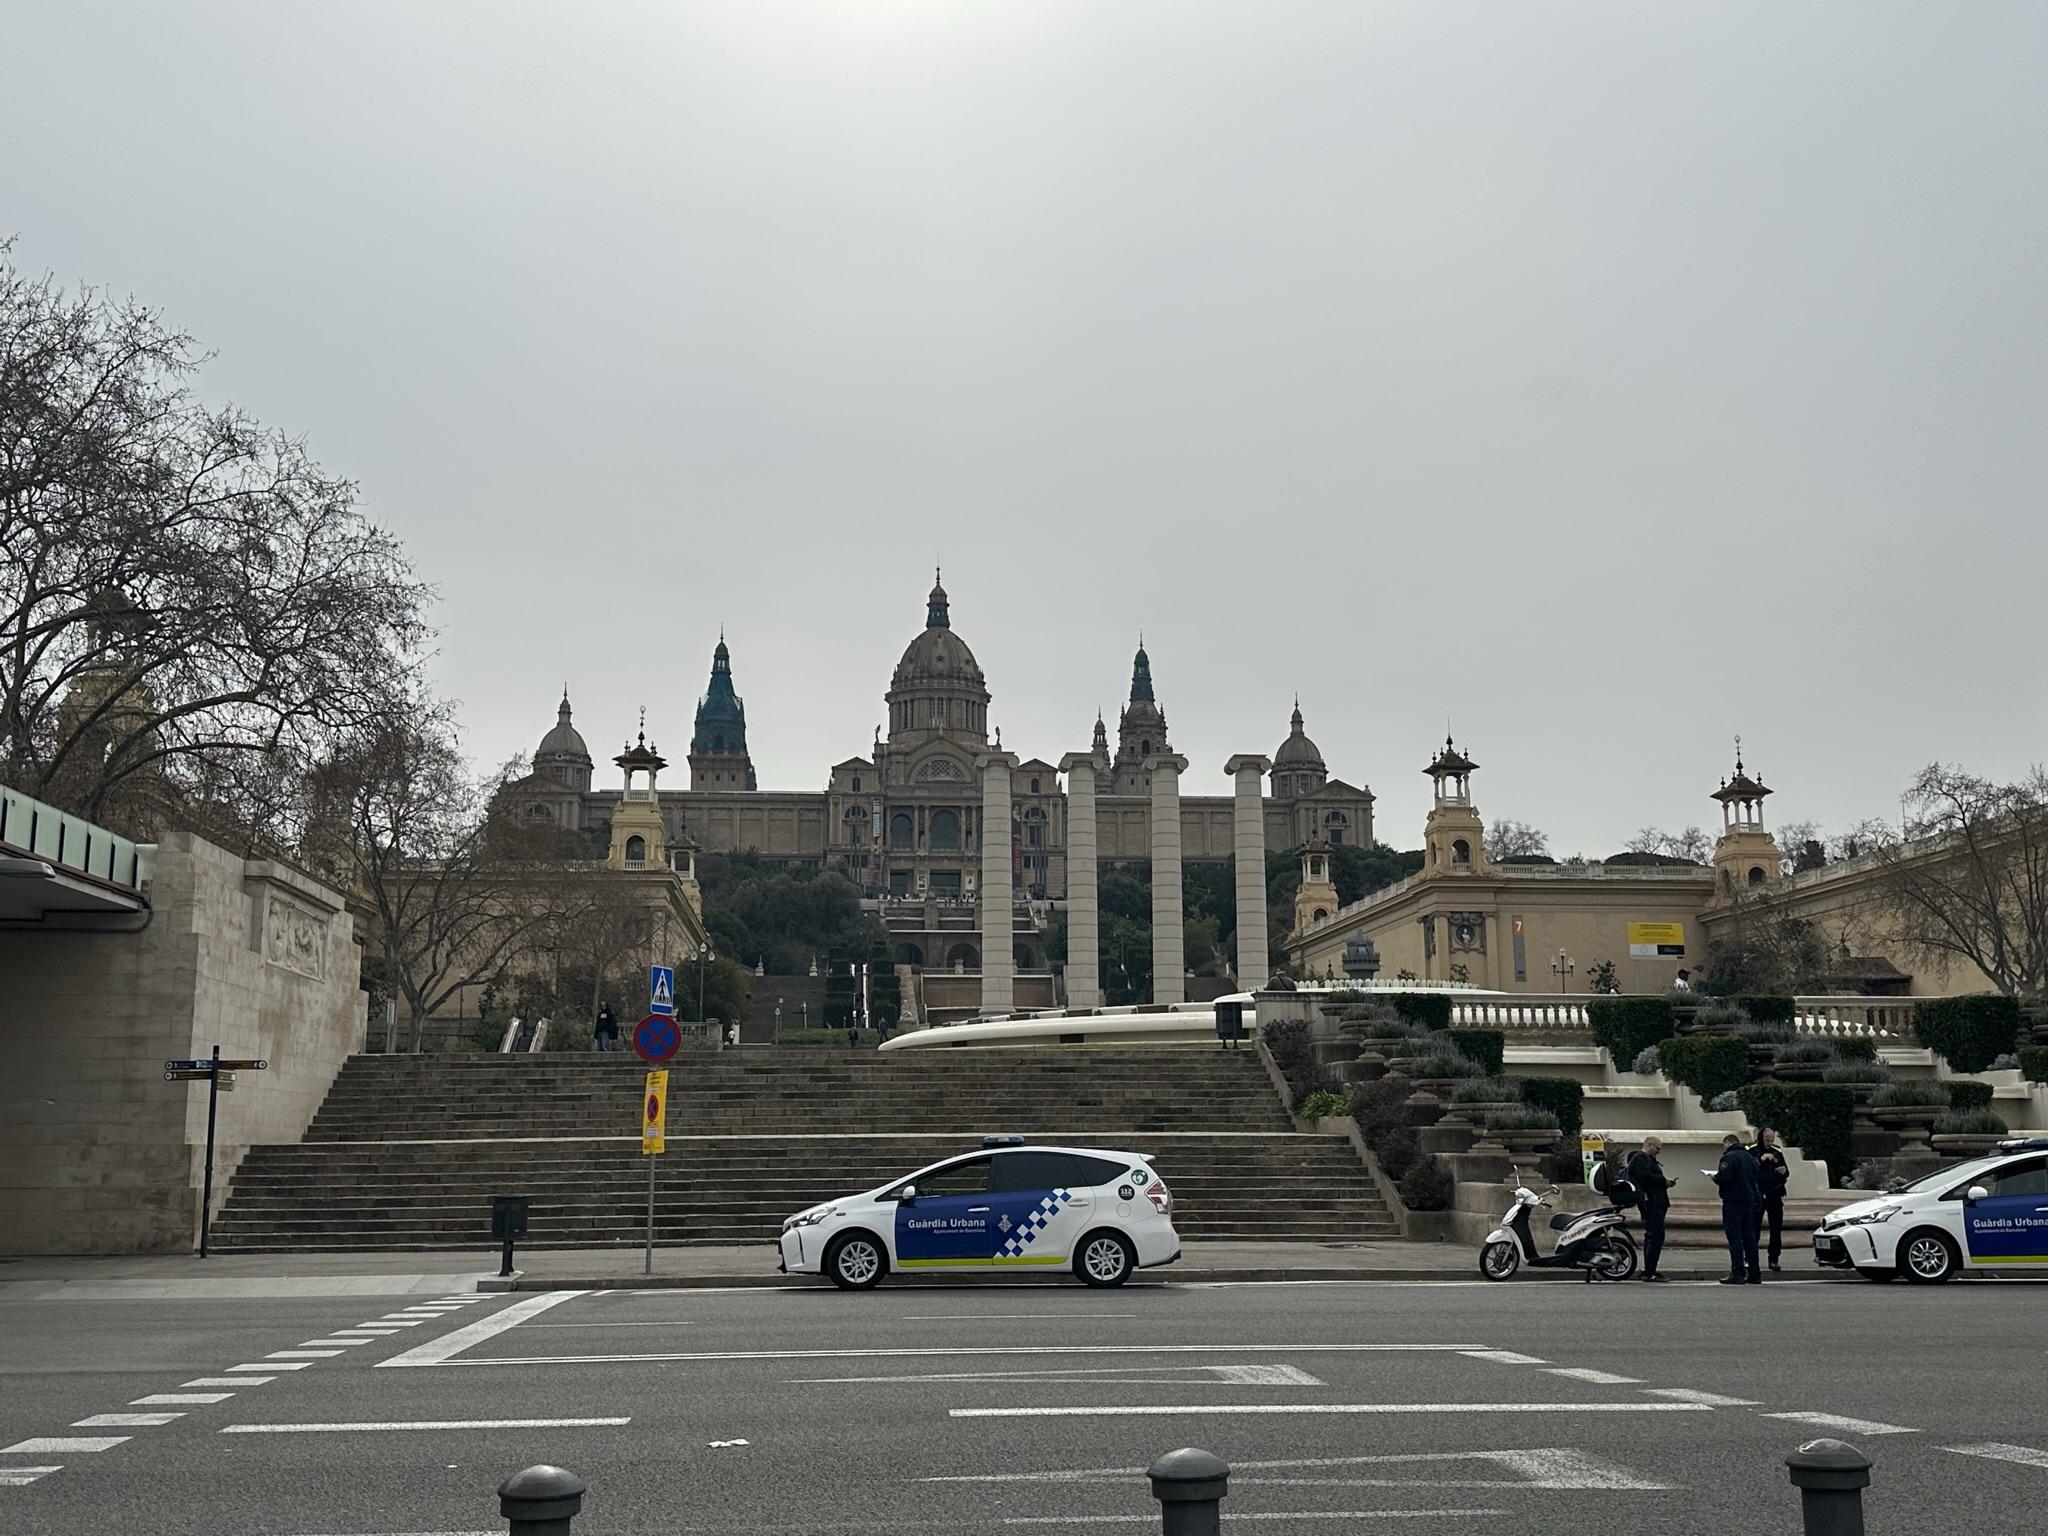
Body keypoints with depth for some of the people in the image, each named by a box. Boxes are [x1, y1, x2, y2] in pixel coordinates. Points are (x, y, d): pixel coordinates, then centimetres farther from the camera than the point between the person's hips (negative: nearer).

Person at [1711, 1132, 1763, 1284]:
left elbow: (1724, 1178, -22)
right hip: (1750, 1201, 8)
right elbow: (1759, 1178, 17)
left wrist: (1715, 1177, -3)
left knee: (1735, 1238, -6)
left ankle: (1738, 1274, -8)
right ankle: (1754, 1274, 16)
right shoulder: (1749, 1157, 15)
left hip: (1733, 1203, -8)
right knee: (1749, 1237, 13)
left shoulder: (1729, 1157, -12)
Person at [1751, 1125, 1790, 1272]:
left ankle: (1774, 1260, 11)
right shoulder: (1752, 1152, -2)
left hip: (1775, 1195, 4)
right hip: (1757, 1195, -4)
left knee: (1776, 1229, 4)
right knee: (1754, 1228, -6)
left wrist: (1784, 1171, -7)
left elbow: (1786, 1174, 16)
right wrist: (1761, 1159, -24)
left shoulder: (1777, 1151, 10)